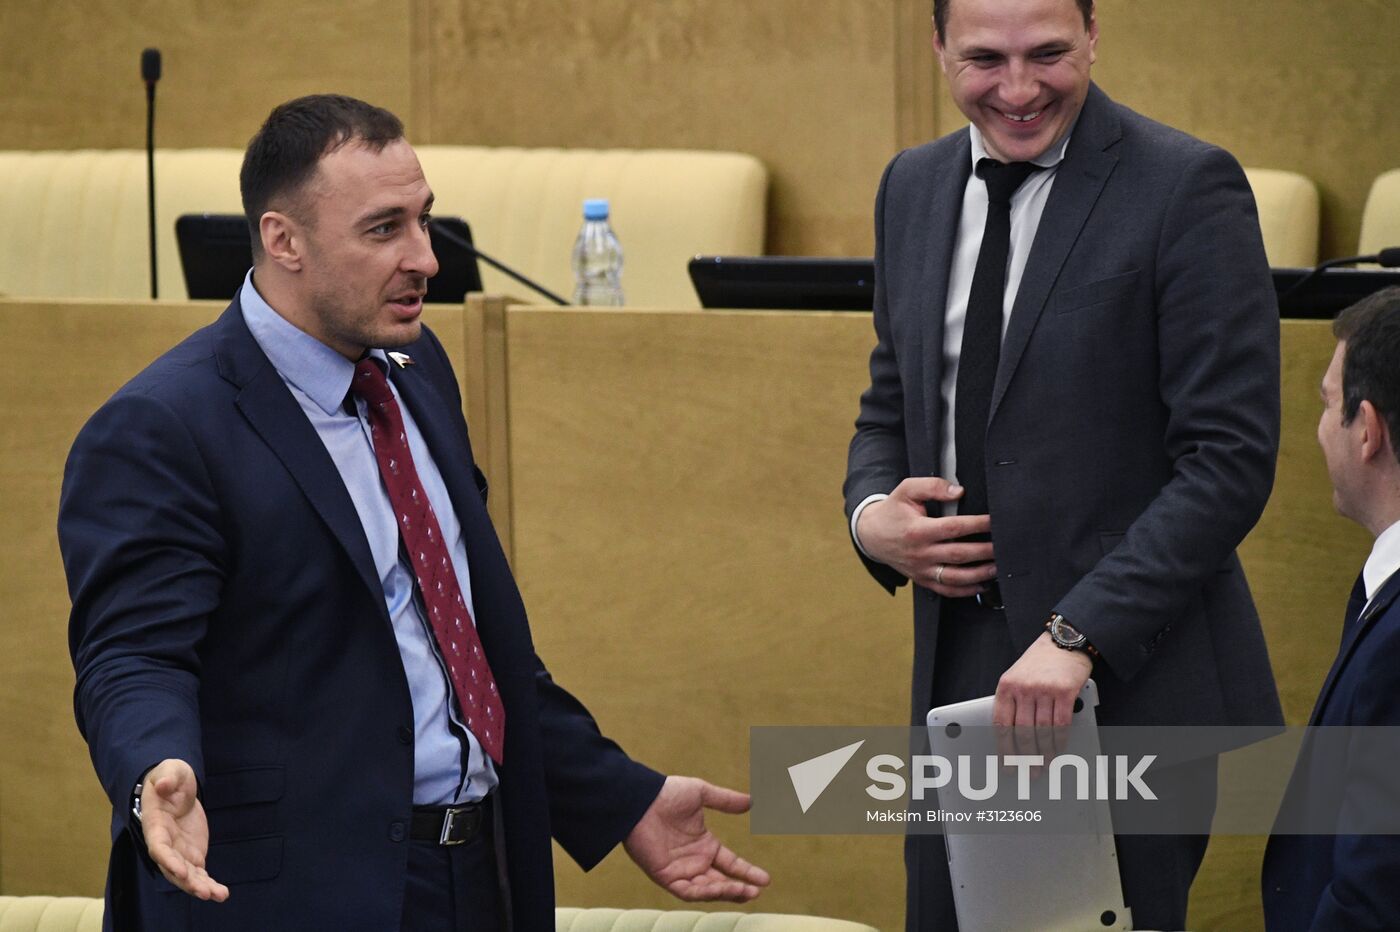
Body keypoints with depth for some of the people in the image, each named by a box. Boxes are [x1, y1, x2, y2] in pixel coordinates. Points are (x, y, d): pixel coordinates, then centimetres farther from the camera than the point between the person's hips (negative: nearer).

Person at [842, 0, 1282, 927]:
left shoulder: (1187, 187, -10)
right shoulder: (913, 187, 11)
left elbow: (1230, 458, -14)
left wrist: (1078, 636, -21)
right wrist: (871, 516, -2)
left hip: (1128, 676, -5)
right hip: (960, 675, 6)